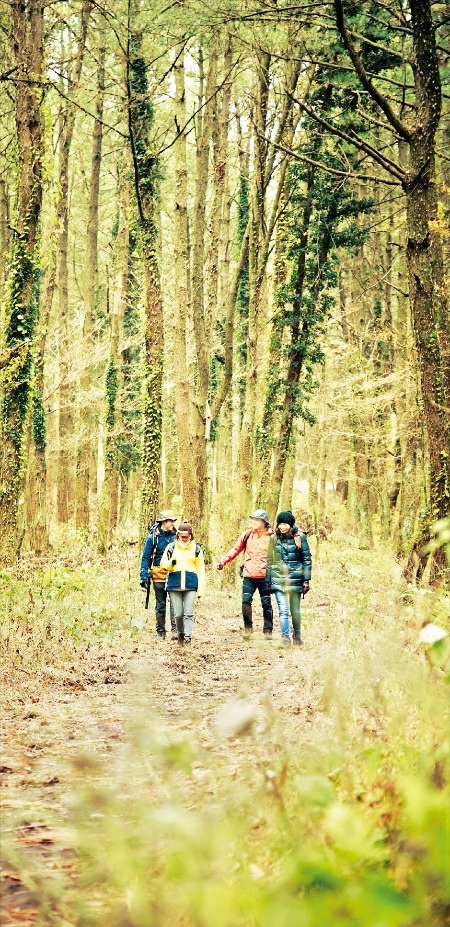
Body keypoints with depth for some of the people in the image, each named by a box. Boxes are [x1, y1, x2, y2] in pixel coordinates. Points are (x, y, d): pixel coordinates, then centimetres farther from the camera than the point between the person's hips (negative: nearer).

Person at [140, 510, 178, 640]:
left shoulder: (176, 536, 5)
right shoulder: (153, 537, -1)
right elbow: (146, 557, 2)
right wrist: (144, 576, -5)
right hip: (159, 574, -1)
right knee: (160, 604, 7)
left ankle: (175, 629, -17)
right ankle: (160, 631, 15)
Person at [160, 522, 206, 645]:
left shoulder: (196, 548, 8)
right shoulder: (171, 547, 9)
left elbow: (200, 570, 8)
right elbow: (163, 564, 10)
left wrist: (201, 589, 3)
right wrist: (171, 563, -15)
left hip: (190, 584, -1)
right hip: (174, 583, 1)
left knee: (188, 613, -7)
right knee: (178, 614, 3)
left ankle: (188, 637, -8)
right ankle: (180, 634, 22)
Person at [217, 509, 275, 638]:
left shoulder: (271, 536, 0)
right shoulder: (247, 535, 9)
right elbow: (235, 550, 13)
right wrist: (223, 561, 4)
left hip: (265, 576, -2)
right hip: (249, 575, 2)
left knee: (266, 603, 3)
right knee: (246, 601, -6)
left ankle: (268, 630, 13)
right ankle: (248, 627, 10)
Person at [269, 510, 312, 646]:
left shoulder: (299, 537, -1)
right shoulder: (275, 538, 5)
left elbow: (307, 559, 1)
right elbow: (270, 560, 11)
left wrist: (306, 580, -3)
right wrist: (268, 581, 9)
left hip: (295, 578, -1)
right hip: (278, 578, 1)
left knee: (295, 611, 8)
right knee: (283, 610, -10)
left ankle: (297, 637, 26)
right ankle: (285, 638, -10)